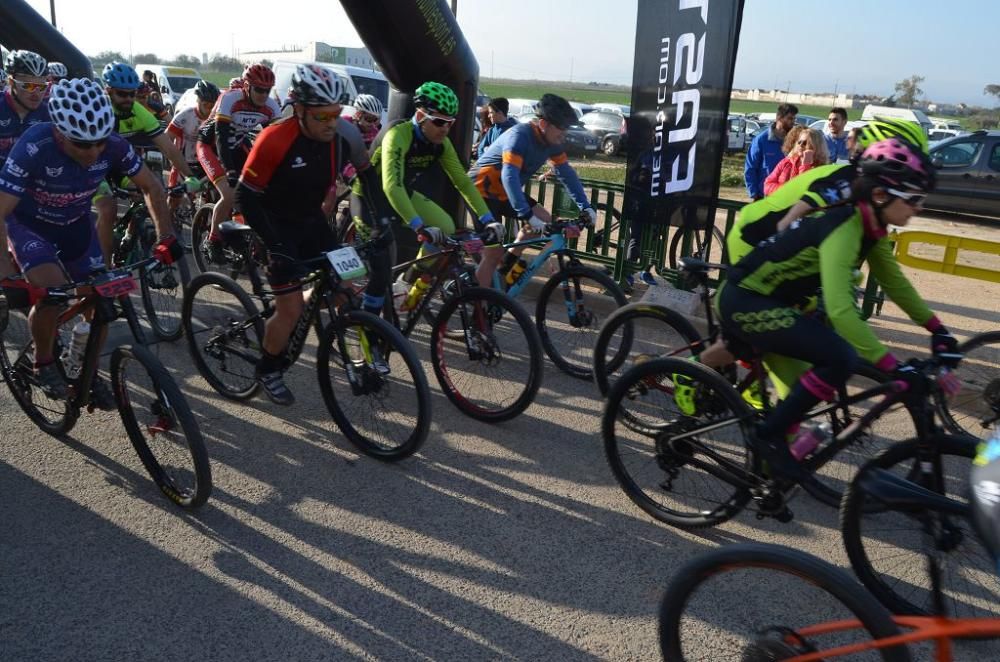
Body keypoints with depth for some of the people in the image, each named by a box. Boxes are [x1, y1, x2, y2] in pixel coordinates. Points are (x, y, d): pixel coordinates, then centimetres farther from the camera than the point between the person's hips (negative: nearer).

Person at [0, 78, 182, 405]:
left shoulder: (114, 145, -25)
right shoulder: (33, 148, -35)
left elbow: (151, 186, -9)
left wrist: (166, 238, -19)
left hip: (76, 224, 4)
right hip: (30, 224, -4)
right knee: (52, 291, -26)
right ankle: (44, 364, 2)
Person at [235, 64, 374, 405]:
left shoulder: (346, 135, -15)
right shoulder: (274, 140, -29)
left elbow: (368, 176, 3)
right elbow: (245, 197, -23)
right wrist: (275, 246, -29)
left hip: (312, 222, 5)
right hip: (278, 227, -5)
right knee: (291, 309, -9)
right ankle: (268, 370, 16)